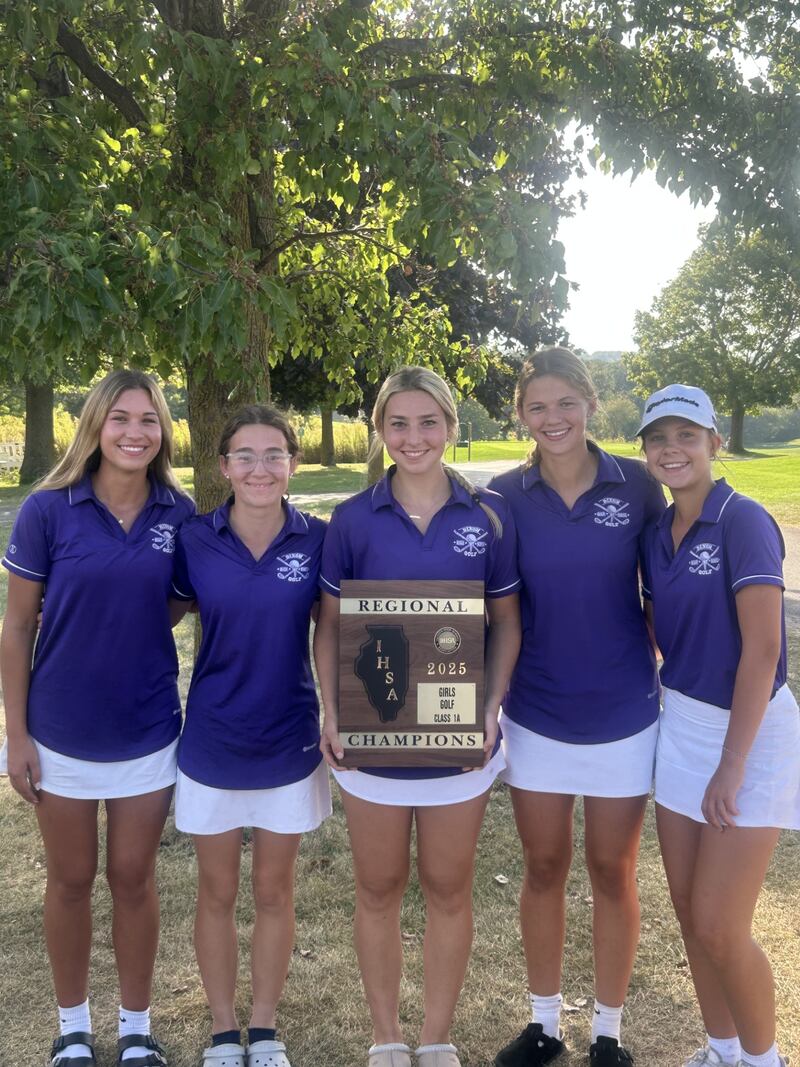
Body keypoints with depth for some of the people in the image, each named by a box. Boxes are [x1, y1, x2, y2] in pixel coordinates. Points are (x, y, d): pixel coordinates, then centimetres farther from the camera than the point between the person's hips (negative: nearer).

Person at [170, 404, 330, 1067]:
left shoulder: (316, 540, -10)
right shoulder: (195, 540, -9)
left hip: (289, 744, 0)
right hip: (211, 743, 0)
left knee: (274, 891, 16)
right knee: (218, 892, 15)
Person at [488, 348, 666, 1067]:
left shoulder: (636, 486, -7)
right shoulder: (506, 496, -4)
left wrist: (651, 659, -3)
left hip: (623, 714, -1)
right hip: (536, 713, 1)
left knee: (613, 871, 13)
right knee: (544, 868, 14)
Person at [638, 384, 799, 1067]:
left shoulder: (743, 521, -16)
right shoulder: (657, 535, 5)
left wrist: (731, 765, -17)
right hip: (681, 723, 6)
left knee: (718, 927, -2)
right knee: (689, 911, 14)